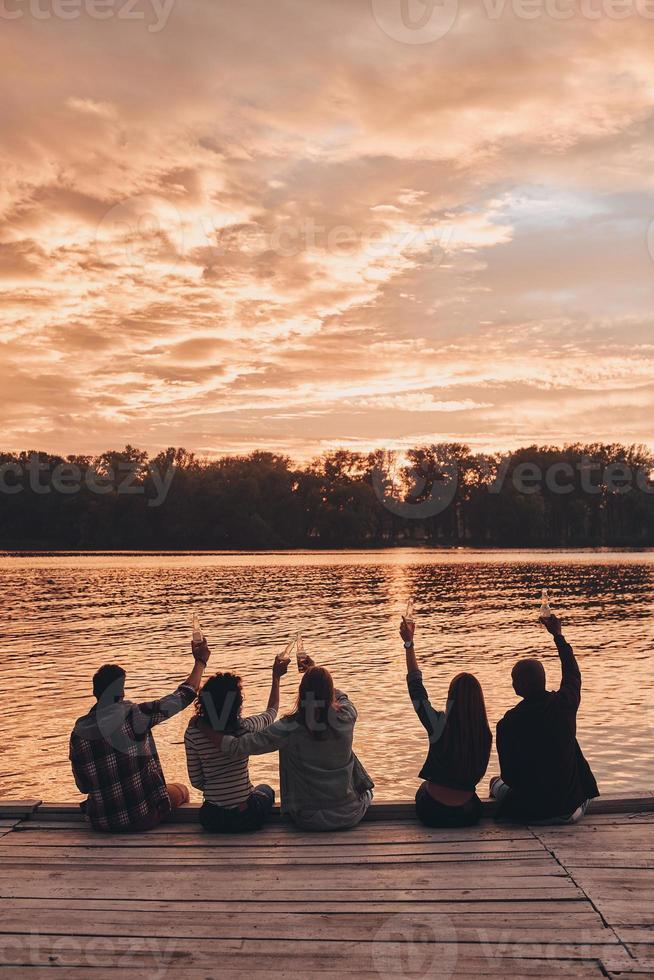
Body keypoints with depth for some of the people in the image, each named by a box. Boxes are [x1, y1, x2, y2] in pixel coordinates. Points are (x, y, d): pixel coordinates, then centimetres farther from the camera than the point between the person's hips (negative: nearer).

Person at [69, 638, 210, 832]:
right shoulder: (134, 716, -16)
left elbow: (84, 786, 2)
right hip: (144, 816, -4)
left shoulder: (78, 732, -6)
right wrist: (200, 661, 7)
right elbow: (183, 696, -7)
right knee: (181, 790, 27)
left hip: (102, 822, 4)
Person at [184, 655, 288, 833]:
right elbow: (271, 712, 7)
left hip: (212, 820, 2)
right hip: (246, 817, -2)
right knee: (266, 790, 33)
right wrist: (276, 678, 19)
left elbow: (196, 781, -3)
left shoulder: (193, 733, -12)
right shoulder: (246, 728, -17)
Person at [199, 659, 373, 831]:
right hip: (350, 816, 1)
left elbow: (238, 748, -19)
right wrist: (315, 671, 21)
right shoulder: (346, 718, -13)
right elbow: (341, 696, 13)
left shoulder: (290, 728, -18)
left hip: (309, 820, -1)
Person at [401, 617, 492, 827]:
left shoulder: (439, 724, -19)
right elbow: (477, 774, 4)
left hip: (432, 813, -2)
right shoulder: (485, 735, -12)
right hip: (468, 814, 2)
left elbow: (415, 686, -7)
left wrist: (409, 643, -3)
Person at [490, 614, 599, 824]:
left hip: (531, 812, -2)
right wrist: (558, 635, 24)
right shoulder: (564, 704, -10)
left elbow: (509, 776, -7)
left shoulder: (507, 724, -18)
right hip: (572, 809, 3)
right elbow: (573, 674, 14)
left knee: (496, 782, 27)